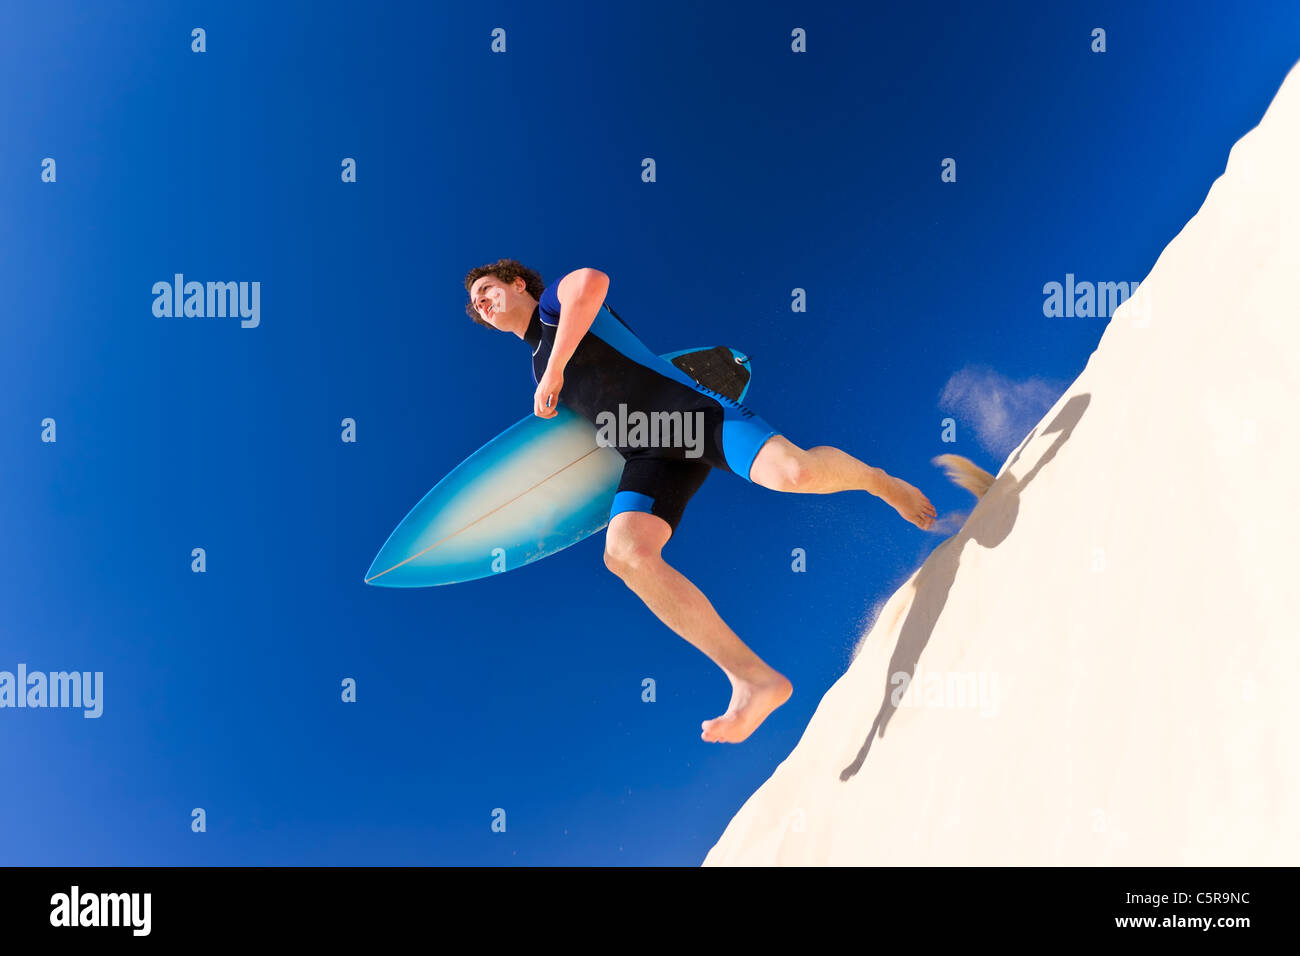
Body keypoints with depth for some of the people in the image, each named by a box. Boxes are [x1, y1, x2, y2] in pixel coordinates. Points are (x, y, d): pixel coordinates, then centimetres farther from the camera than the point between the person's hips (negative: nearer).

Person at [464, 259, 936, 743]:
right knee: (624, 551, -23)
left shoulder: (555, 298, 5)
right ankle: (753, 678, -26)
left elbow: (592, 282, -20)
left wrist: (554, 372, -14)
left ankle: (880, 482, 9)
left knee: (794, 472, -31)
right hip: (649, 455, 7)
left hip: (691, 408, -6)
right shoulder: (540, 368, 28)